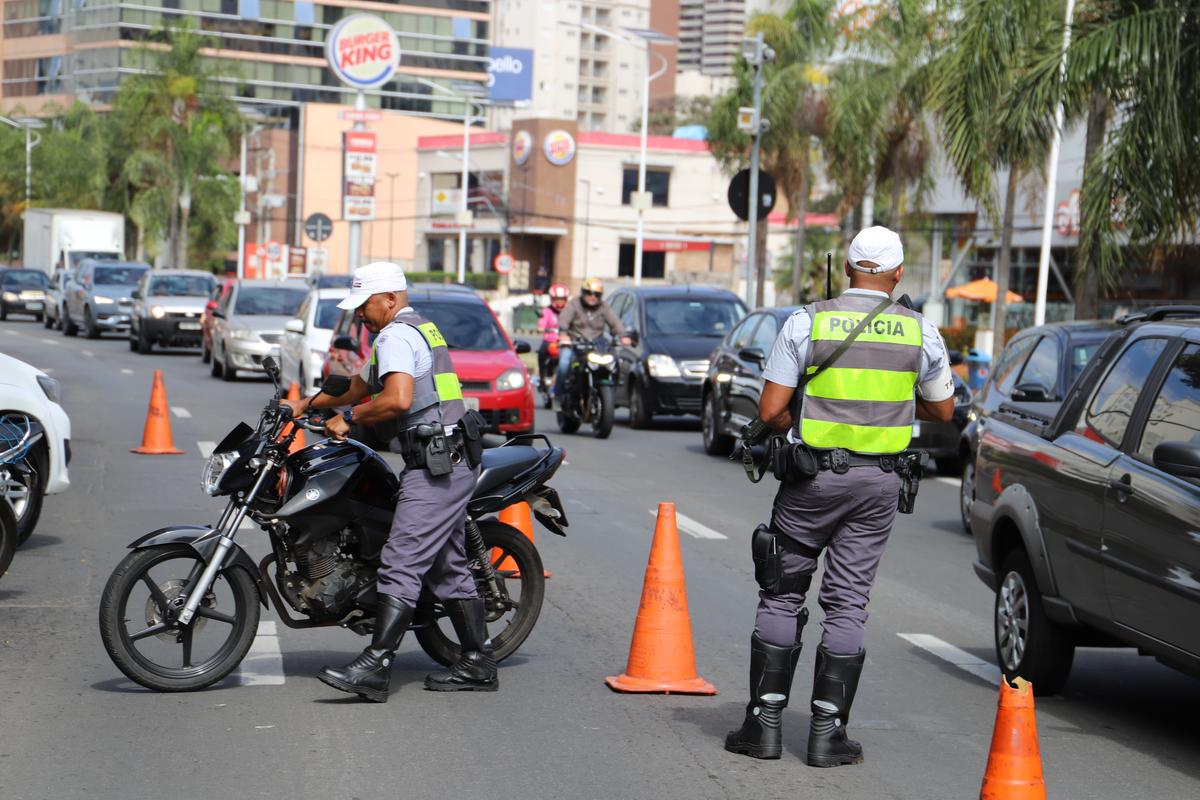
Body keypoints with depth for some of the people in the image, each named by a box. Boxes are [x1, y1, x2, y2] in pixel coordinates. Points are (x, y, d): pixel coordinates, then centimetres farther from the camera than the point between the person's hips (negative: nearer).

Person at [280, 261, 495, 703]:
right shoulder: (418, 329, 23)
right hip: (453, 466, 11)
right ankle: (477, 665, 16)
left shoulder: (396, 336, -10)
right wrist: (308, 404, 30)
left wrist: (348, 417, -13)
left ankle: (374, 666, -18)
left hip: (433, 468, -11)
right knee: (448, 567, 13)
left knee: (401, 564, -14)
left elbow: (398, 399, -26)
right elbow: (361, 385, 34)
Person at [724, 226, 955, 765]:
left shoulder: (806, 322, -6)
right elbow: (942, 410, 14)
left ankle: (766, 721, 8)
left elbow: (770, 411, -8)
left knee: (782, 596, 9)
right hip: (878, 483, 1)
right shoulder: (920, 332, 0)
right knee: (847, 604, 6)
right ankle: (827, 731, 5)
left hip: (811, 477, -1)